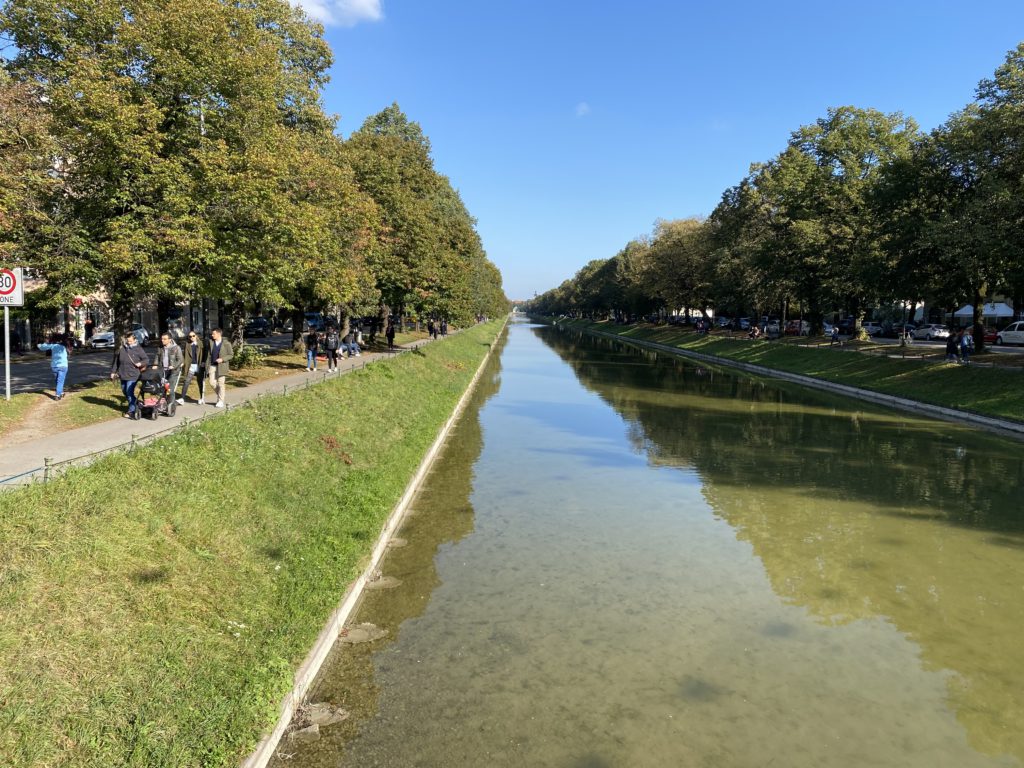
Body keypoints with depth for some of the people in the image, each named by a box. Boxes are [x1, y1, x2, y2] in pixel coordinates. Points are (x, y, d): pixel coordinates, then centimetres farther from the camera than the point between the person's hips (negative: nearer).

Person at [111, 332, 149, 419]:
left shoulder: (138, 349, -5)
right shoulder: (121, 349, 5)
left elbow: (146, 359, 0)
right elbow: (116, 361, 13)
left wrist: (141, 363, -20)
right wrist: (113, 371, 13)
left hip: (133, 375, -6)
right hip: (123, 375, 6)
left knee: (129, 392, -9)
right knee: (124, 391, 15)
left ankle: (131, 411, 0)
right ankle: (135, 403, 34)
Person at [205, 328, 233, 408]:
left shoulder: (226, 343, -5)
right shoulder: (211, 342, 7)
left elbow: (231, 354, -2)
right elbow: (209, 354, 12)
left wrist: (222, 359, -16)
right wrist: (207, 365, 6)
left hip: (222, 366, -4)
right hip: (212, 365, 4)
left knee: (221, 383, -1)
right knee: (212, 382, 0)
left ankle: (220, 401, 6)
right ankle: (220, 395, 24)